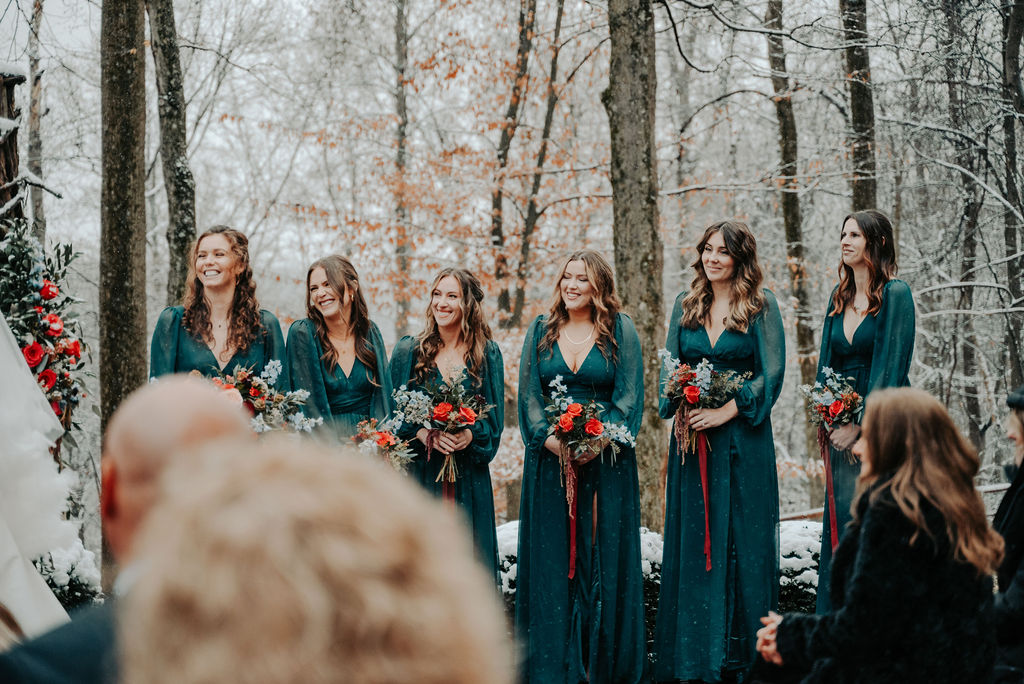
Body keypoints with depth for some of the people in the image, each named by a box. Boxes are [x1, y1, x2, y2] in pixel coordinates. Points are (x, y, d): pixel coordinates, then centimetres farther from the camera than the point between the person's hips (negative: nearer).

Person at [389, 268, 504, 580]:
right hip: (420, 471, -1)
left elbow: (495, 415, 4)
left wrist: (469, 435, -16)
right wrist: (422, 433, -16)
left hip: (469, 473, 1)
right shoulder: (408, 351, 5)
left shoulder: (487, 354, 6)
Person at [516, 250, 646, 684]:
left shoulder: (621, 331, 4)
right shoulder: (541, 331, 11)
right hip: (549, 458, 2)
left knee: (604, 559, -1)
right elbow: (528, 393, 5)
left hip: (605, 459, -2)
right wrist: (548, 437, -12)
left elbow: (630, 396, -2)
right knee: (551, 560, 0)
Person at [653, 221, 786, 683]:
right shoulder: (686, 306, 12)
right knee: (690, 540, 3)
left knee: (742, 538, -2)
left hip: (742, 437, -4)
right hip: (691, 435, 4)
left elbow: (772, 371, -7)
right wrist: (681, 406, -6)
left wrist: (725, 412, -15)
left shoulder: (761, 305, -1)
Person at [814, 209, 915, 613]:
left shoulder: (896, 295, -7)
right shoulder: (840, 297, 13)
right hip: (842, 430, 6)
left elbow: (890, 365, -12)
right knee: (840, 523, 6)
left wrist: (859, 425, -15)